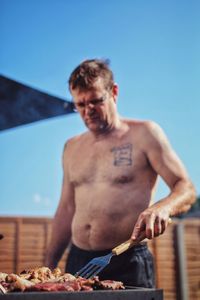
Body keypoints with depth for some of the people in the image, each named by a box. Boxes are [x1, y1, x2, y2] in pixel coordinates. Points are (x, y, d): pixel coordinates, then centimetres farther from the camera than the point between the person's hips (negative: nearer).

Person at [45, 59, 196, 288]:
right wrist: (49, 266, 13)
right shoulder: (72, 148, 13)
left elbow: (186, 189, -6)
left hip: (128, 263, -4)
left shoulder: (144, 134, -3)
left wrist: (162, 208, -29)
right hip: (77, 262, 5)